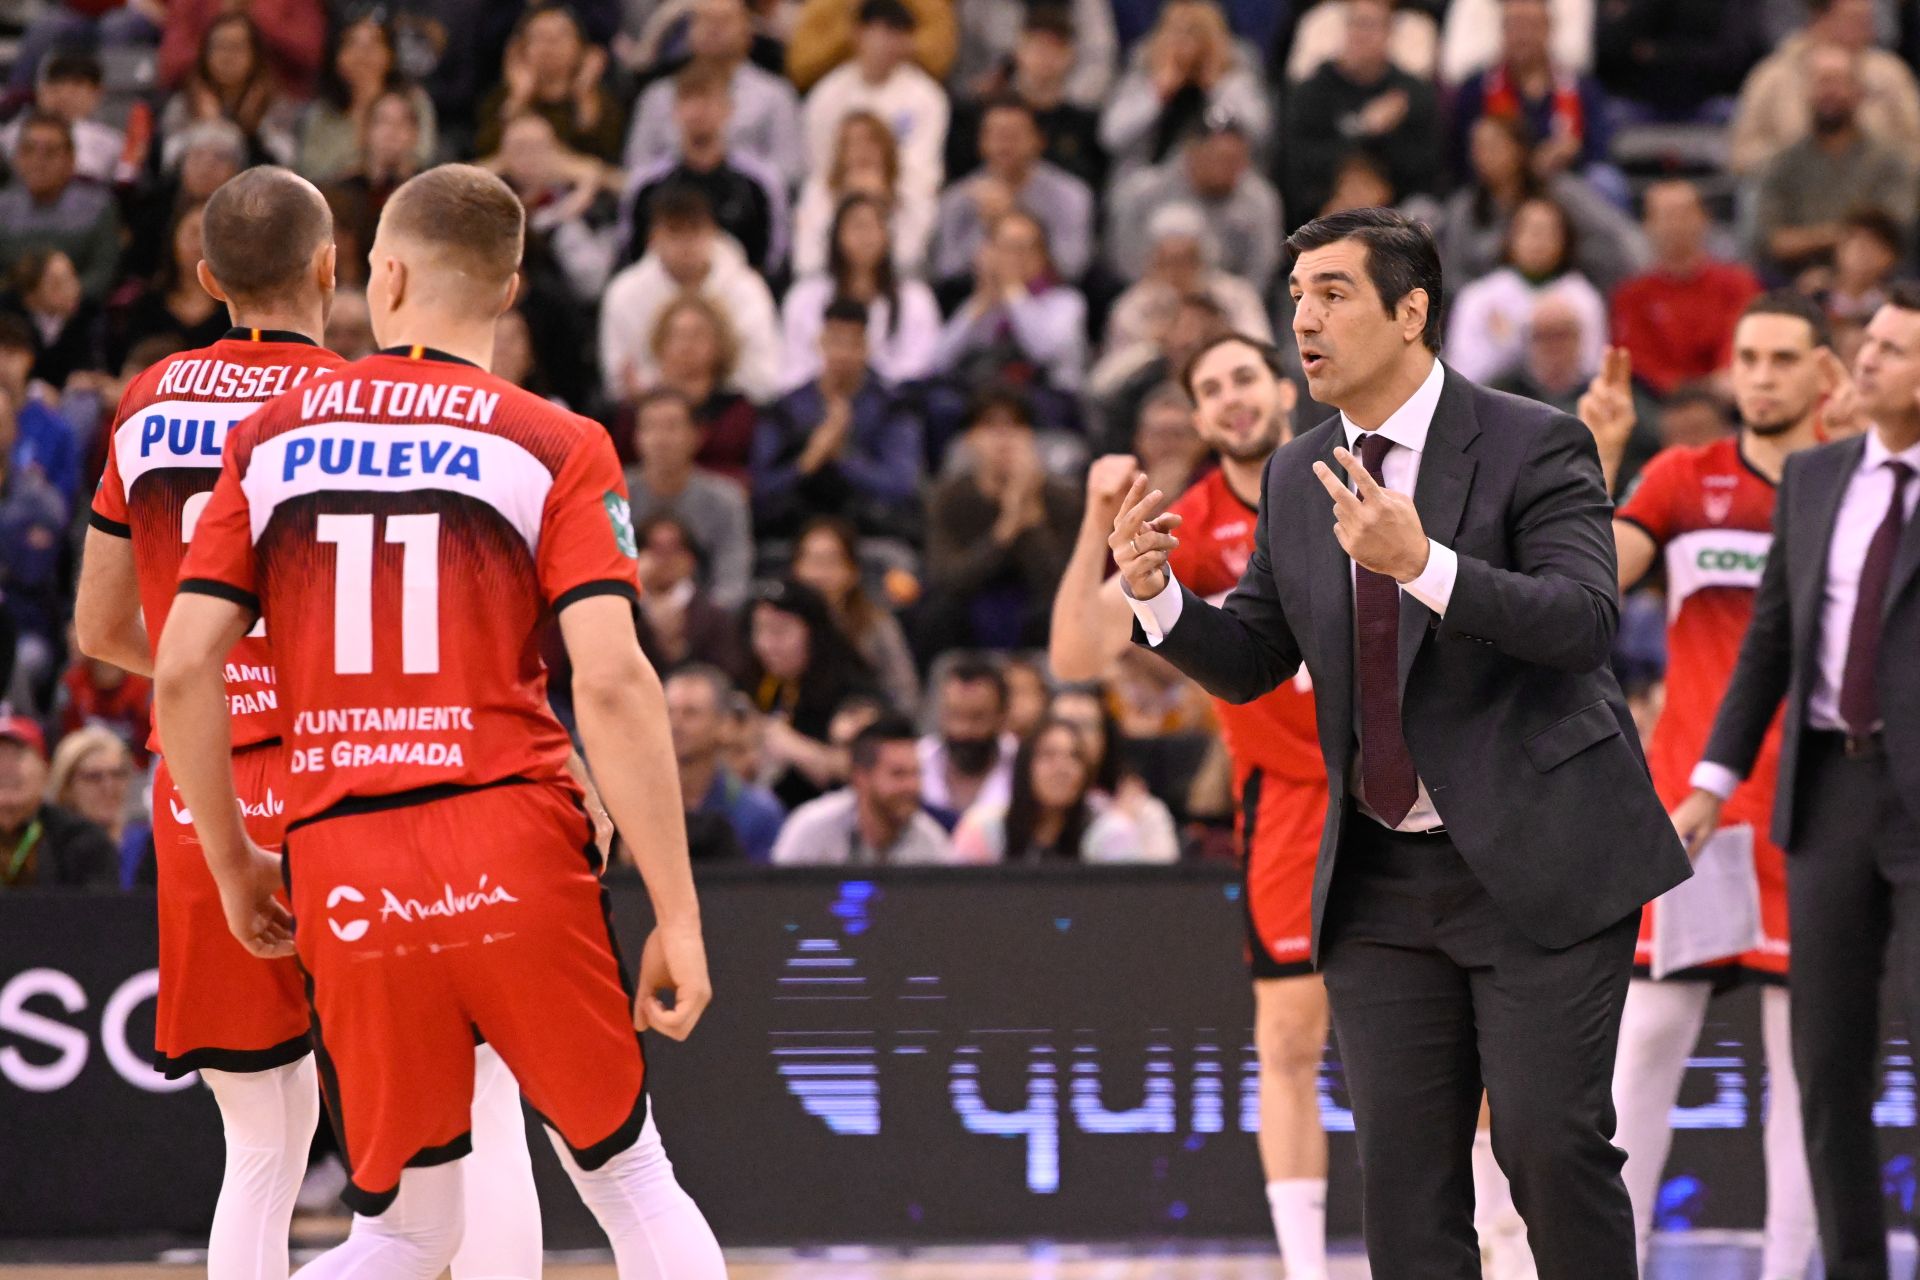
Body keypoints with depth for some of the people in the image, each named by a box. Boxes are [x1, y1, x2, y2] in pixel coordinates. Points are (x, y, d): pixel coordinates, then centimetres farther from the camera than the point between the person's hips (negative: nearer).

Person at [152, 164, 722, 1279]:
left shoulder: (272, 439, 9)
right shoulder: (556, 449, 1)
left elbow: (182, 671, 3)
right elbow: (613, 683, -10)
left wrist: (233, 865, 16)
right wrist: (677, 912, -8)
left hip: (343, 861, 3)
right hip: (515, 843, -2)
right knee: (629, 1180, 12)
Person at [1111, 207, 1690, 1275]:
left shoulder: (1534, 447, -8)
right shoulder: (1298, 478, 10)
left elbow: (1585, 621, -21)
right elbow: (1248, 664, 12)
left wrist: (1421, 562, -33)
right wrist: (1158, 593, -8)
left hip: (1536, 861, -5)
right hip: (1382, 881, 5)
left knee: (1549, 1142, -10)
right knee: (1404, 1171, 3)